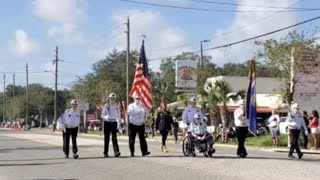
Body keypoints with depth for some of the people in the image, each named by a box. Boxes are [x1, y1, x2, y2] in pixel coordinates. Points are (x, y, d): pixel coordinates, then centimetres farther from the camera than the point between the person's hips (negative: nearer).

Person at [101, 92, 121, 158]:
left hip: (114, 123, 1)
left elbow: (118, 115, 9)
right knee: (107, 138, 4)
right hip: (107, 123, -1)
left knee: (114, 137, -10)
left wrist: (119, 124, 1)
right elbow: (102, 115, -1)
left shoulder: (116, 106, 6)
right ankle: (105, 153, 12)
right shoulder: (106, 105, 0)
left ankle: (116, 152, -20)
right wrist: (107, 117, -22)